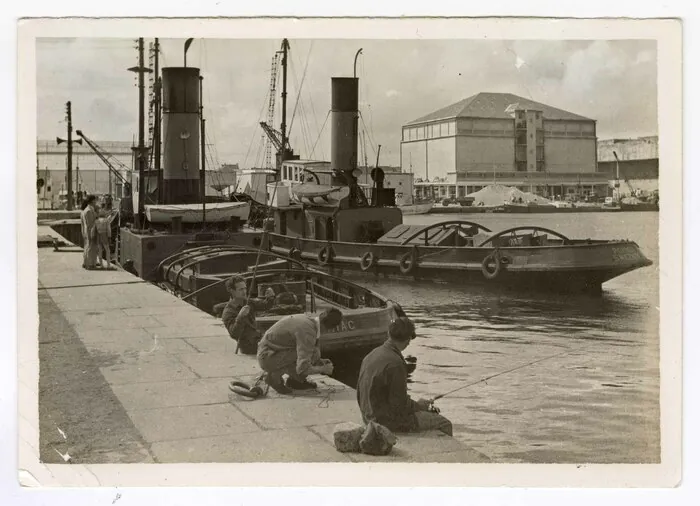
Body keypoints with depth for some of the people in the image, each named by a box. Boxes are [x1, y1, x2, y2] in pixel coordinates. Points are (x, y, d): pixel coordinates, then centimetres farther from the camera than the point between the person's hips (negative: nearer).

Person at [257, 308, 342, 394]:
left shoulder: (308, 318, 1)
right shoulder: (308, 332, -27)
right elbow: (302, 369, -29)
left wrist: (319, 361, 15)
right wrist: (323, 369, -12)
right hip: (268, 359, -9)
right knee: (314, 353, -22)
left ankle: (294, 380, 9)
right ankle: (276, 376, -8)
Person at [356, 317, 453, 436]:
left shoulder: (371, 356, 5)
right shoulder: (395, 363, -24)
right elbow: (400, 404, -23)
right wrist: (418, 405, -3)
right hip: (390, 422, -10)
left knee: (430, 413, 25)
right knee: (444, 424, 1)